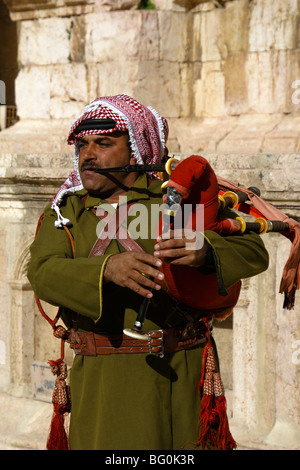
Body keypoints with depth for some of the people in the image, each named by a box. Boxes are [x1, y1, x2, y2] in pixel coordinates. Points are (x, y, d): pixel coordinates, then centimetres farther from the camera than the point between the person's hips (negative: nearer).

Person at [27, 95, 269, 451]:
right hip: (100, 379, 2)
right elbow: (43, 273, -9)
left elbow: (254, 252, -4)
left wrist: (204, 250, -27)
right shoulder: (64, 212, 10)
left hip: (175, 377, -1)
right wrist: (108, 268, -28)